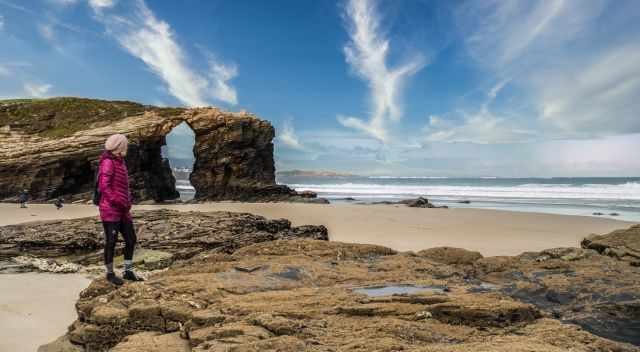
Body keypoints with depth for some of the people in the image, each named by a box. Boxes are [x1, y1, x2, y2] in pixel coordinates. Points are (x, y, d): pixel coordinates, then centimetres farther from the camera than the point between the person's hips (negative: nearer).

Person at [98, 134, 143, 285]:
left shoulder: (119, 162, 13)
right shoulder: (107, 162, -14)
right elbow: (103, 187, -21)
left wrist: (128, 200, 11)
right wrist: (119, 202, -20)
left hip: (122, 210, 9)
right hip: (110, 210, -9)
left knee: (131, 239, 9)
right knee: (111, 242, 2)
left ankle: (128, 271, 21)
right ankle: (110, 273, 18)